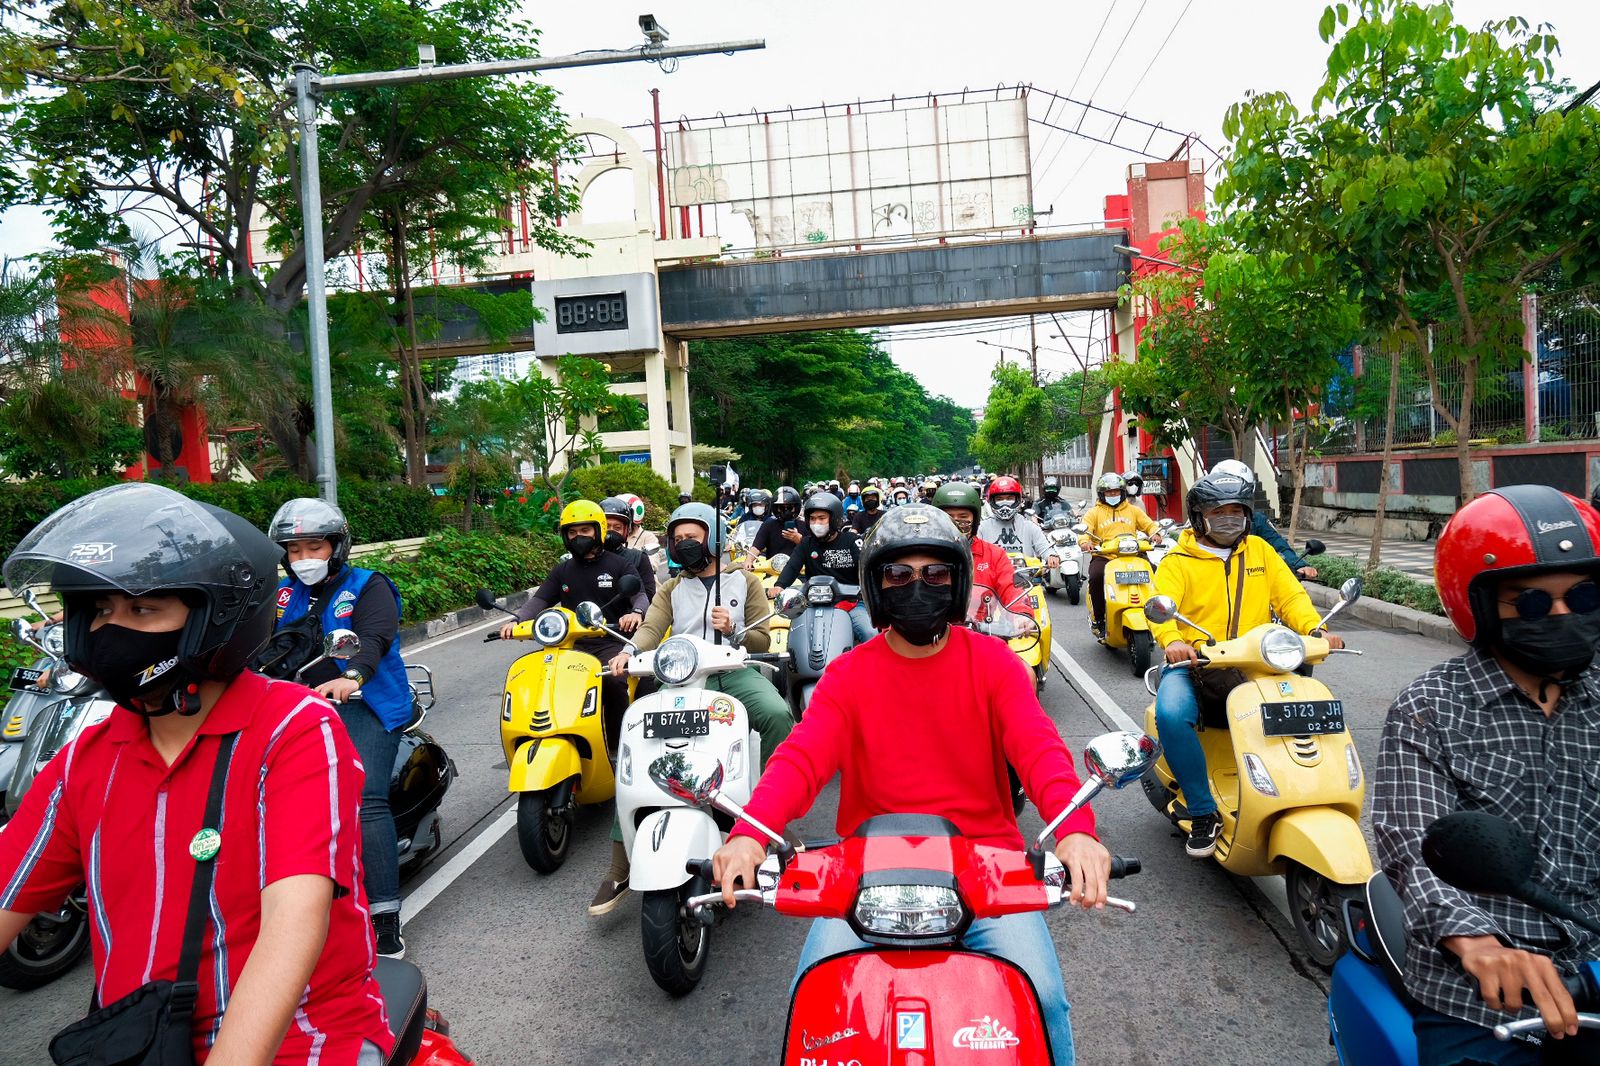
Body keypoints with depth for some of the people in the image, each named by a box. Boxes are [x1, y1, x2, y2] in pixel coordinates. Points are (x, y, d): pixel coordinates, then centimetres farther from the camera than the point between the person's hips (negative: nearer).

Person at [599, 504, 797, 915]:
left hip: (736, 671, -1)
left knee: (777, 715, -33)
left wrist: (733, 629, -10)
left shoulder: (745, 581, 17)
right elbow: (651, 628, 1)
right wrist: (630, 651, -21)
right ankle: (620, 866, -19)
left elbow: (763, 641, 11)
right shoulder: (670, 589, 21)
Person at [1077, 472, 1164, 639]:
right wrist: (1084, 542, -24)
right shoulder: (1094, 512, 13)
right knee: (1096, 576, -33)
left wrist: (1155, 533, -9)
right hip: (1103, 556, -2)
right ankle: (1099, 620, -18)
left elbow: (1149, 524, 15)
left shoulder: (1133, 510, 22)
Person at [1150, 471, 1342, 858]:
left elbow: (1289, 594, 8)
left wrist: (1315, 630, -12)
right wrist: (1172, 640, -32)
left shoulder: (1259, 550, 17)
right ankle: (1202, 812, -15)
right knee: (1171, 714, -32)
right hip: (1195, 663, -3)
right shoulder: (1178, 562, 6)